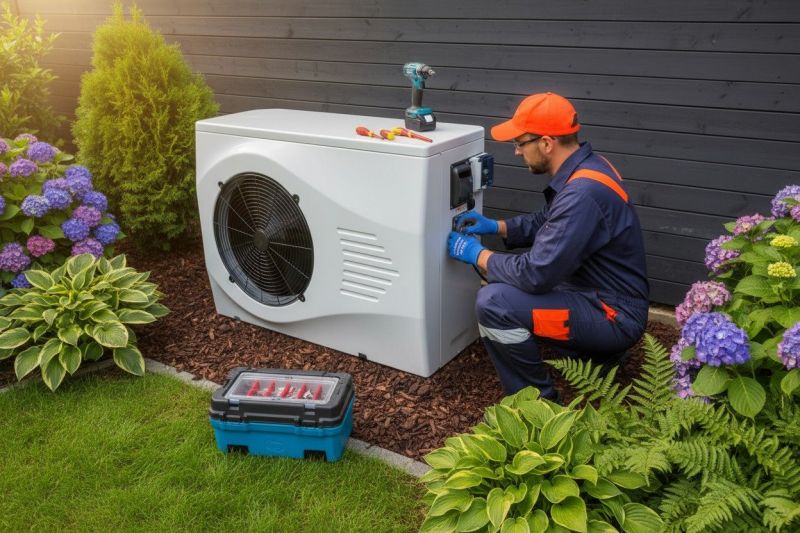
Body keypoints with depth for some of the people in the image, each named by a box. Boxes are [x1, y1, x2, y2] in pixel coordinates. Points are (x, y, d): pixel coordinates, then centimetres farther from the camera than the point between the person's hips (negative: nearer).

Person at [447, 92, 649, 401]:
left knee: (493, 303, -25)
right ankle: (594, 351, 21)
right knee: (502, 284, 20)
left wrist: (477, 254, -13)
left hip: (614, 316, -10)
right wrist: (495, 227, 7)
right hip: (599, 293, 10)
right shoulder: (583, 168, 3)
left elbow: (536, 274, -28)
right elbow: (545, 224, 19)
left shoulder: (582, 193, -29)